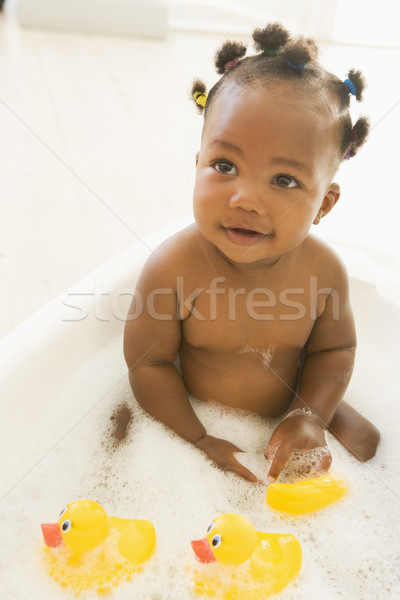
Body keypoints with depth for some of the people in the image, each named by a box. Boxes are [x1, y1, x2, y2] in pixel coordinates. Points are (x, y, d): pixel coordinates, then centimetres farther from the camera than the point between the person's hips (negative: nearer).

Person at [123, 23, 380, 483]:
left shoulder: (324, 270, -22)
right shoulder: (172, 269, -32)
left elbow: (333, 349, -4)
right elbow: (149, 361, -20)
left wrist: (311, 417, -18)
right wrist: (198, 440, -18)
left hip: (285, 409, 2)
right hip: (197, 411, -1)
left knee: (365, 441, 10)